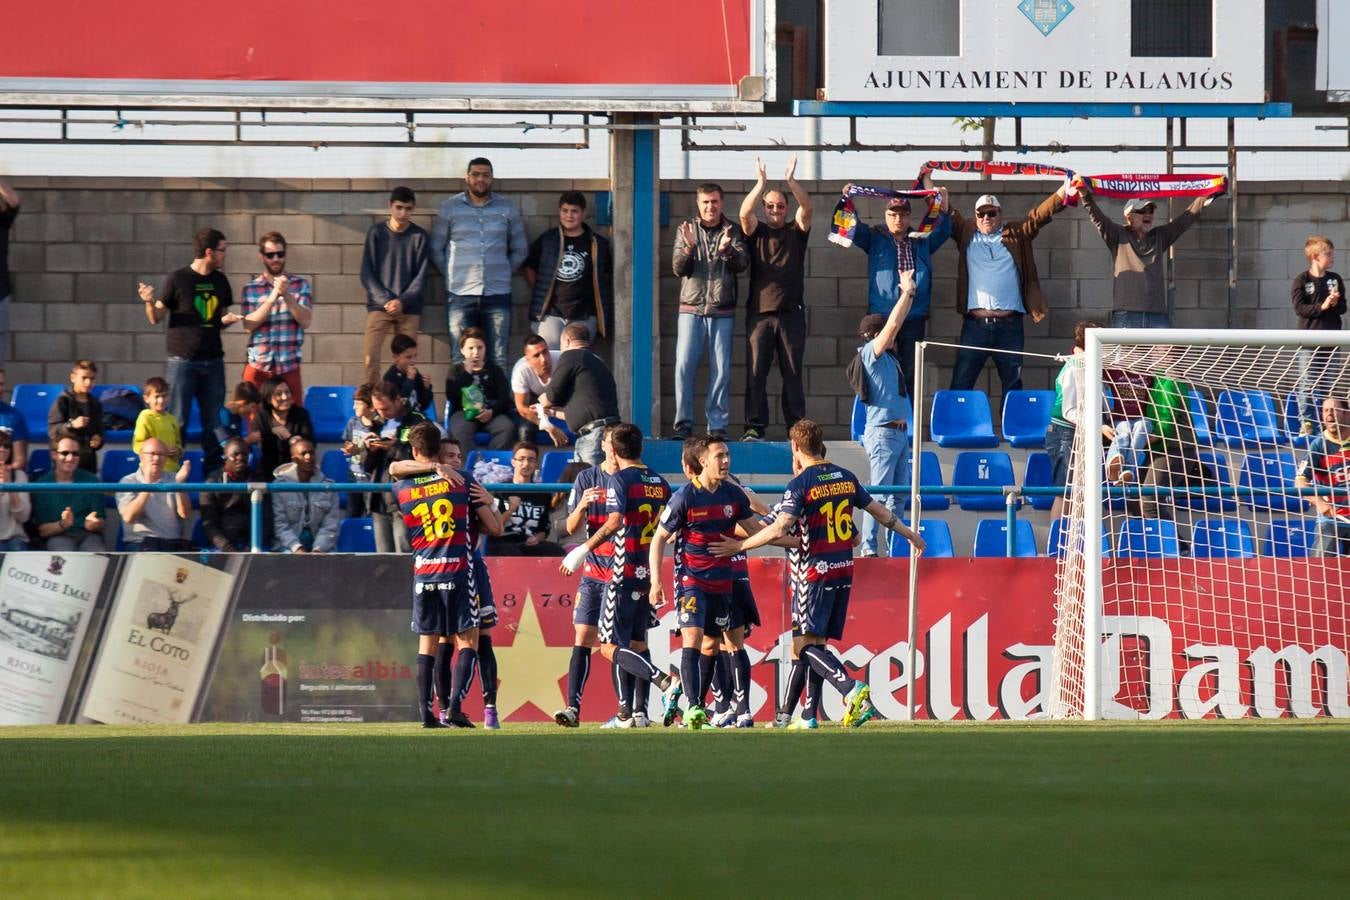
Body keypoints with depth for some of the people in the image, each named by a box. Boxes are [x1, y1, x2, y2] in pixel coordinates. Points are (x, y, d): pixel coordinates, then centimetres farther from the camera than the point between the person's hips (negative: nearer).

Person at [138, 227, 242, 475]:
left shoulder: (220, 281, 11)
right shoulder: (177, 279, -5)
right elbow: (156, 318, -1)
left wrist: (228, 320, -3)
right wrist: (149, 302, -22)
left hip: (213, 361, 5)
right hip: (182, 359, -5)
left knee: (214, 420, 3)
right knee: (177, 421, -4)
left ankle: (214, 470, 6)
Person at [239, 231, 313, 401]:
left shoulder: (301, 285, 7)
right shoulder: (250, 289, 7)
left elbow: (306, 321, -4)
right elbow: (248, 325, -6)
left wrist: (287, 295, -17)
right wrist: (272, 297, -16)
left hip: (289, 367, 0)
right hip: (258, 366, 0)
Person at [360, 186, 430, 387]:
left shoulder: (419, 237, 3)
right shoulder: (376, 233, 3)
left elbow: (421, 277, 2)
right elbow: (367, 274, 1)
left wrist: (402, 302, -12)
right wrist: (386, 301, -11)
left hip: (408, 308, 1)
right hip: (379, 306, -1)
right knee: (371, 359, -14)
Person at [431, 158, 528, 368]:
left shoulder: (507, 208, 9)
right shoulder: (449, 207, 6)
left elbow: (519, 250, 16)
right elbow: (436, 249, 10)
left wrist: (502, 273, 8)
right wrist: (452, 275, 3)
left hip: (498, 294, 1)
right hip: (460, 295, -1)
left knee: (498, 361, -1)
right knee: (461, 361, -3)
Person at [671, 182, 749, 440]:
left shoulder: (733, 230, 5)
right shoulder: (686, 230, 7)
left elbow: (743, 263, -7)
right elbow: (678, 268, 0)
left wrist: (727, 249, -27)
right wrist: (688, 247, -19)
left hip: (722, 312, 0)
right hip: (691, 308, 0)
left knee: (721, 370, 0)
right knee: (684, 366, -7)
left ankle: (718, 425, 5)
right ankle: (683, 423, -3)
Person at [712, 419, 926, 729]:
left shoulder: (800, 484, -11)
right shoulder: (846, 478, 9)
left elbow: (779, 529, -20)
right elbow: (879, 511, 18)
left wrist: (739, 546, -12)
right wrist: (910, 534, 33)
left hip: (815, 572, -7)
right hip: (844, 570, 7)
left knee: (805, 644, -8)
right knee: (817, 643, 11)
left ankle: (852, 689, -28)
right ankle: (808, 716, 11)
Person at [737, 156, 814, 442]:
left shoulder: (796, 233, 12)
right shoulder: (756, 232, 11)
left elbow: (807, 207, -4)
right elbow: (744, 213, -8)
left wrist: (791, 181, -18)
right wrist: (761, 184, -19)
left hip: (791, 313, 0)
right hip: (759, 311, 0)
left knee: (792, 373, 2)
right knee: (755, 372, -5)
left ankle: (796, 426, 4)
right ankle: (755, 426, -3)